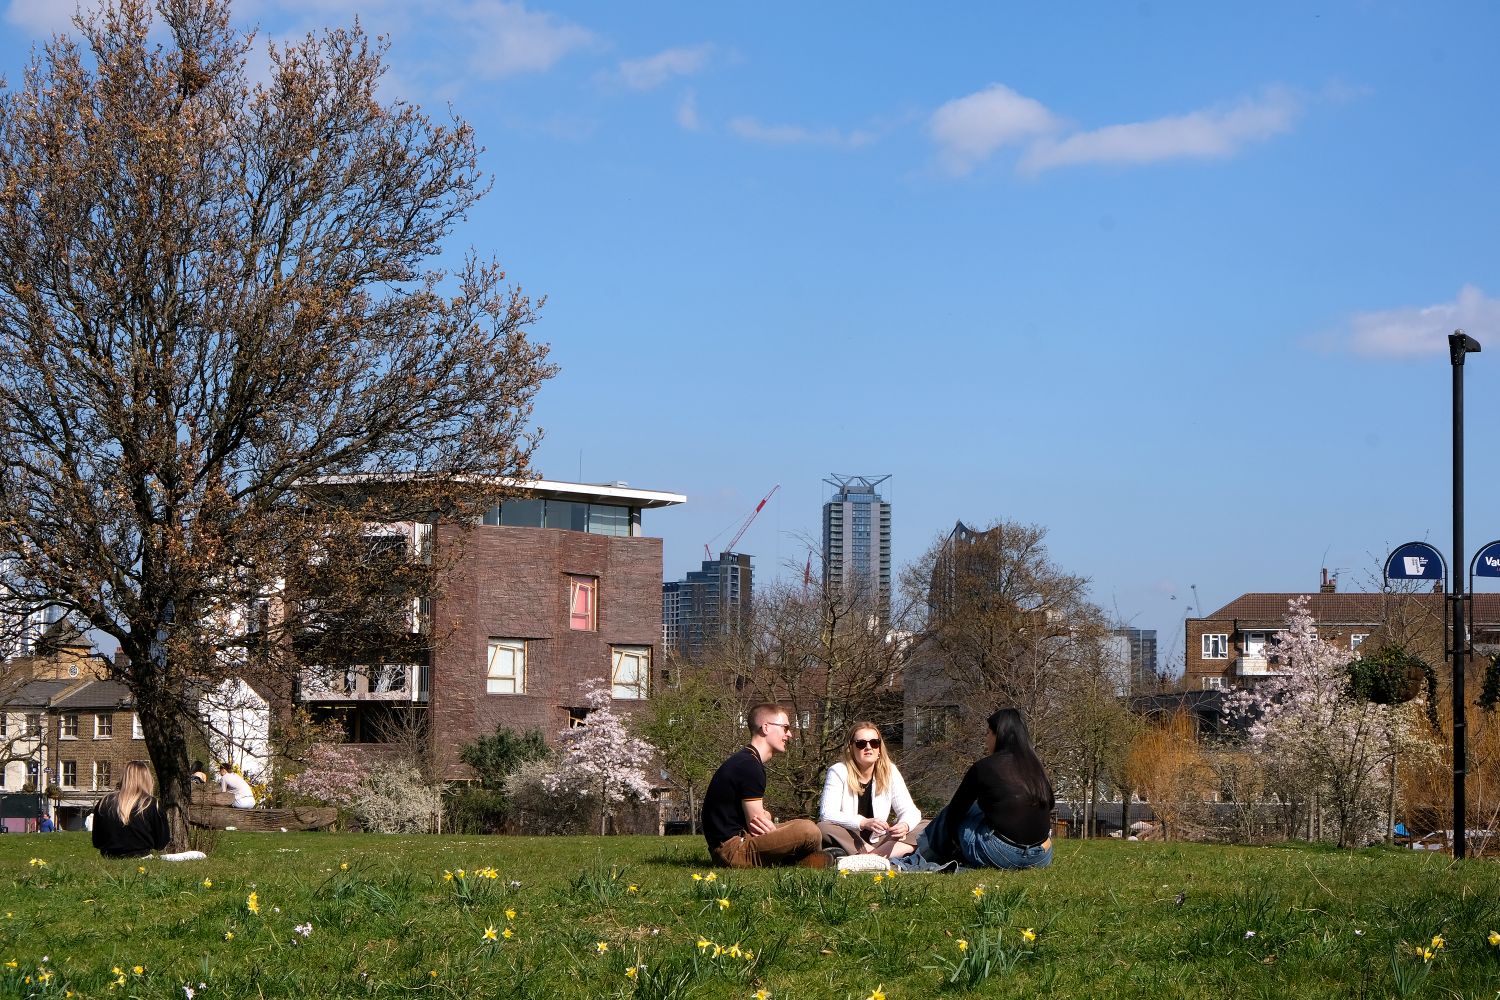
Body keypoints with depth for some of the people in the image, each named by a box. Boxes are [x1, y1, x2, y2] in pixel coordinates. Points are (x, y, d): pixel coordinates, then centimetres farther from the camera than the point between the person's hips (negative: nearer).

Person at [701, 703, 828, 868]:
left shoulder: (744, 761, 19)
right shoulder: (749, 766, -15)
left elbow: (761, 815, 14)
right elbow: (755, 821, -17)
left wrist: (767, 818, -8)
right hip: (730, 848, -11)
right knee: (809, 830, -21)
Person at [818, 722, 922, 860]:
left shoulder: (890, 771, 3)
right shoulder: (838, 772, -7)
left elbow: (909, 811, 1)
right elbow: (827, 814, -18)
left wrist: (904, 825, -25)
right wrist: (864, 823, -33)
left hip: (878, 840, 3)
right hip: (846, 840, -3)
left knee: (924, 829, -15)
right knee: (823, 829, -34)